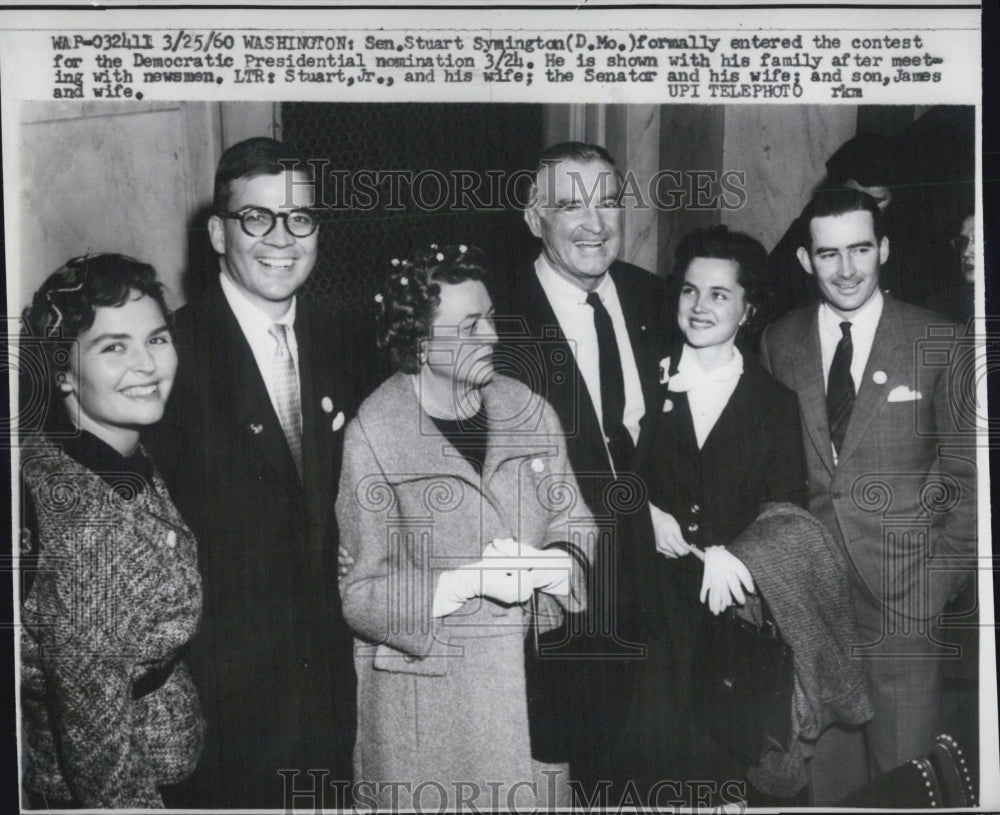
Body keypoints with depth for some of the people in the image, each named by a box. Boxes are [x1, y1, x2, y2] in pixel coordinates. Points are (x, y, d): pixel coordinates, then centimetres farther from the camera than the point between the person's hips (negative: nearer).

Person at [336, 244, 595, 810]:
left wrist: (557, 564, -13)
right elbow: (362, 595, -12)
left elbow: (574, 523, 8)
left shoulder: (528, 411, 3)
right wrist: (467, 582, -22)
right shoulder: (373, 436, -11)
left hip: (533, 677, 4)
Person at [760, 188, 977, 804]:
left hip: (904, 595, -2)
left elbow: (967, 472, 3)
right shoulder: (778, 344, 5)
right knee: (823, 767, 10)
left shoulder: (941, 343, -1)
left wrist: (945, 573, -3)